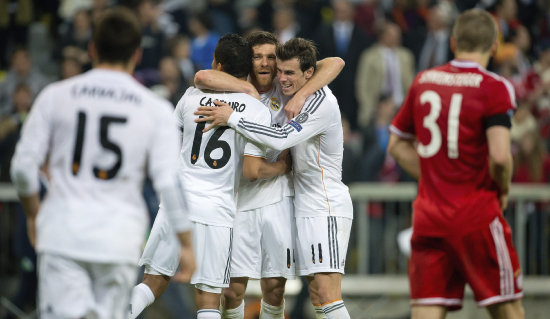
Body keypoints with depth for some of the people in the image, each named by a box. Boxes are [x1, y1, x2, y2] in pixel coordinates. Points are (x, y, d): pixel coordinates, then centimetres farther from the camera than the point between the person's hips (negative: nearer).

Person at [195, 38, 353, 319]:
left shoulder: (323, 104, -17)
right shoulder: (291, 94, 10)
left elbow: (282, 139, -28)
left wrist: (231, 118, -22)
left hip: (326, 209, -9)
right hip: (305, 208, 9)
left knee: (327, 294, -17)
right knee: (317, 296, 7)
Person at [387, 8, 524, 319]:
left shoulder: (423, 81, 9)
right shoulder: (494, 87, -9)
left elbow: (397, 145, 19)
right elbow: (499, 156, -19)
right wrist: (503, 189, 0)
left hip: (427, 217, 5)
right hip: (476, 217, -5)